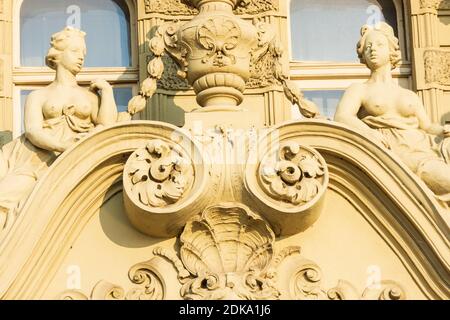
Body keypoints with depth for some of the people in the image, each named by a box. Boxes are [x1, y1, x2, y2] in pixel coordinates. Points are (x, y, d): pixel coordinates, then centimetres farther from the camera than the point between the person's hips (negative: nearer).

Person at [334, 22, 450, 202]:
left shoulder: (410, 96, 29)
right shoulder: (359, 90, 16)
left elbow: (428, 127, 20)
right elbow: (341, 117, -4)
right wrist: (378, 140, -20)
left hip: (424, 145, 4)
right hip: (395, 151, -4)